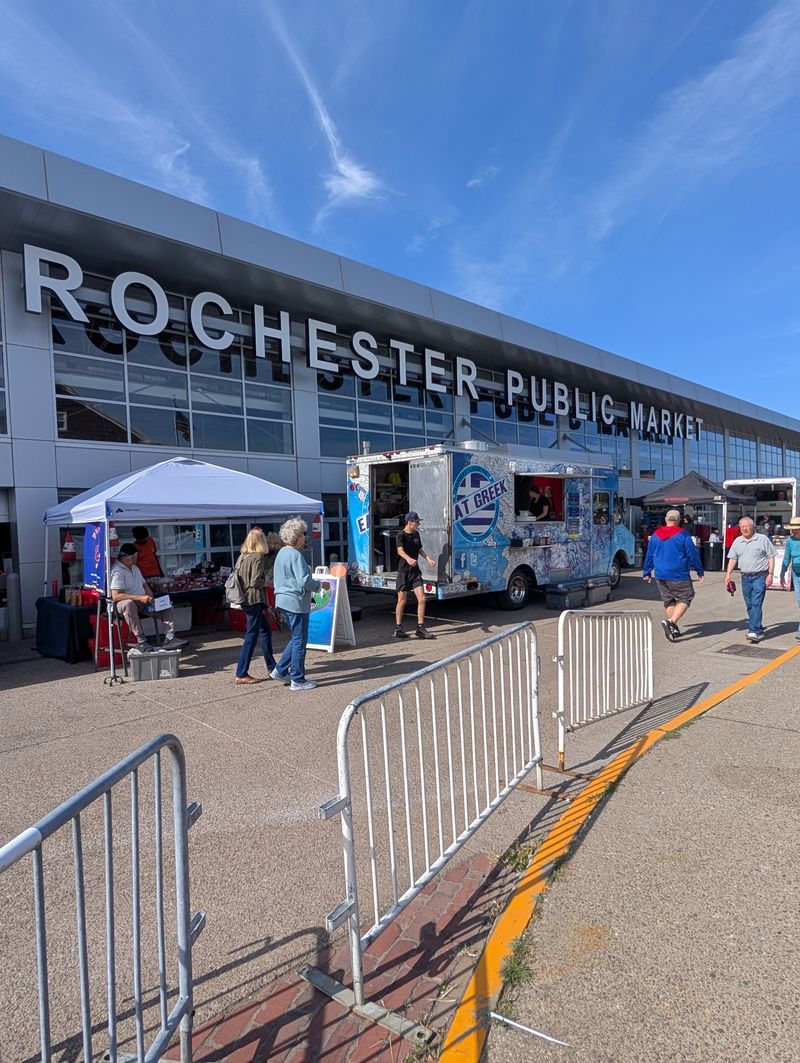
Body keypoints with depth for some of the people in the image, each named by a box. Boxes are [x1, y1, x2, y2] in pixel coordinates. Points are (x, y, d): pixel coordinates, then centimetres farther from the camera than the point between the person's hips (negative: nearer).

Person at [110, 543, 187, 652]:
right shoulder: (117, 571, -12)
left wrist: (150, 596, 3)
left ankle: (169, 638, -24)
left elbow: (144, 584, 26)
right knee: (128, 604, -42)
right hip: (124, 604, -8)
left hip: (142, 603, 8)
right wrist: (140, 597, -27)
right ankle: (141, 641, -43)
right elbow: (115, 596, -23)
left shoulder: (134, 567, 18)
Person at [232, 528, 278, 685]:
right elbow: (256, 582, -21)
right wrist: (267, 582, -3)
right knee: (251, 637, -2)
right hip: (255, 601, -9)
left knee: (266, 631, 19)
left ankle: (272, 668, 28)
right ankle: (241, 675, 2)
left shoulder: (242, 556, 8)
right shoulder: (259, 557, -15)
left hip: (245, 600, 9)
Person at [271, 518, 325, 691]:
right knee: (299, 641, 1)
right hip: (296, 602, -10)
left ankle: (280, 670, 24)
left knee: (296, 638, 22)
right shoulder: (295, 555, -19)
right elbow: (304, 581, -25)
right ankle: (297, 680, 9)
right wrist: (320, 584, -7)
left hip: (283, 600, 10)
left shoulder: (281, 553, 12)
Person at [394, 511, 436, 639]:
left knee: (422, 599, -3)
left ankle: (420, 627, 5)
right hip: (403, 571, -5)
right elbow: (400, 550, -29)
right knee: (402, 601, 3)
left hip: (415, 571, 6)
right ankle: (398, 628, 17)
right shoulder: (401, 535, -12)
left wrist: (428, 558, 3)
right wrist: (408, 559, -49)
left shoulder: (416, 534, 9)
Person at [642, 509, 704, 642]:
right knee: (685, 599, 4)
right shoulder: (682, 535, -8)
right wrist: (700, 572, 6)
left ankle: (673, 629, 17)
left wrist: (646, 573, 21)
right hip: (679, 576, -5)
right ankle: (671, 622, -15)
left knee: (668, 601, 16)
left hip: (660, 576, 5)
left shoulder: (655, 535, 6)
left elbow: (649, 555, 12)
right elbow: (693, 554, -4)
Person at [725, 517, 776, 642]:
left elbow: (771, 557, -3)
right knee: (749, 605, 10)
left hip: (760, 576, -5)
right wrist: (728, 574, 3)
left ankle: (754, 631, -14)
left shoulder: (762, 539, -2)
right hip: (745, 577, 5)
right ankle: (758, 629, 24)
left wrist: (770, 574, -10)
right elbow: (733, 559, 13)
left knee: (756, 604, -12)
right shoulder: (737, 541, 10)